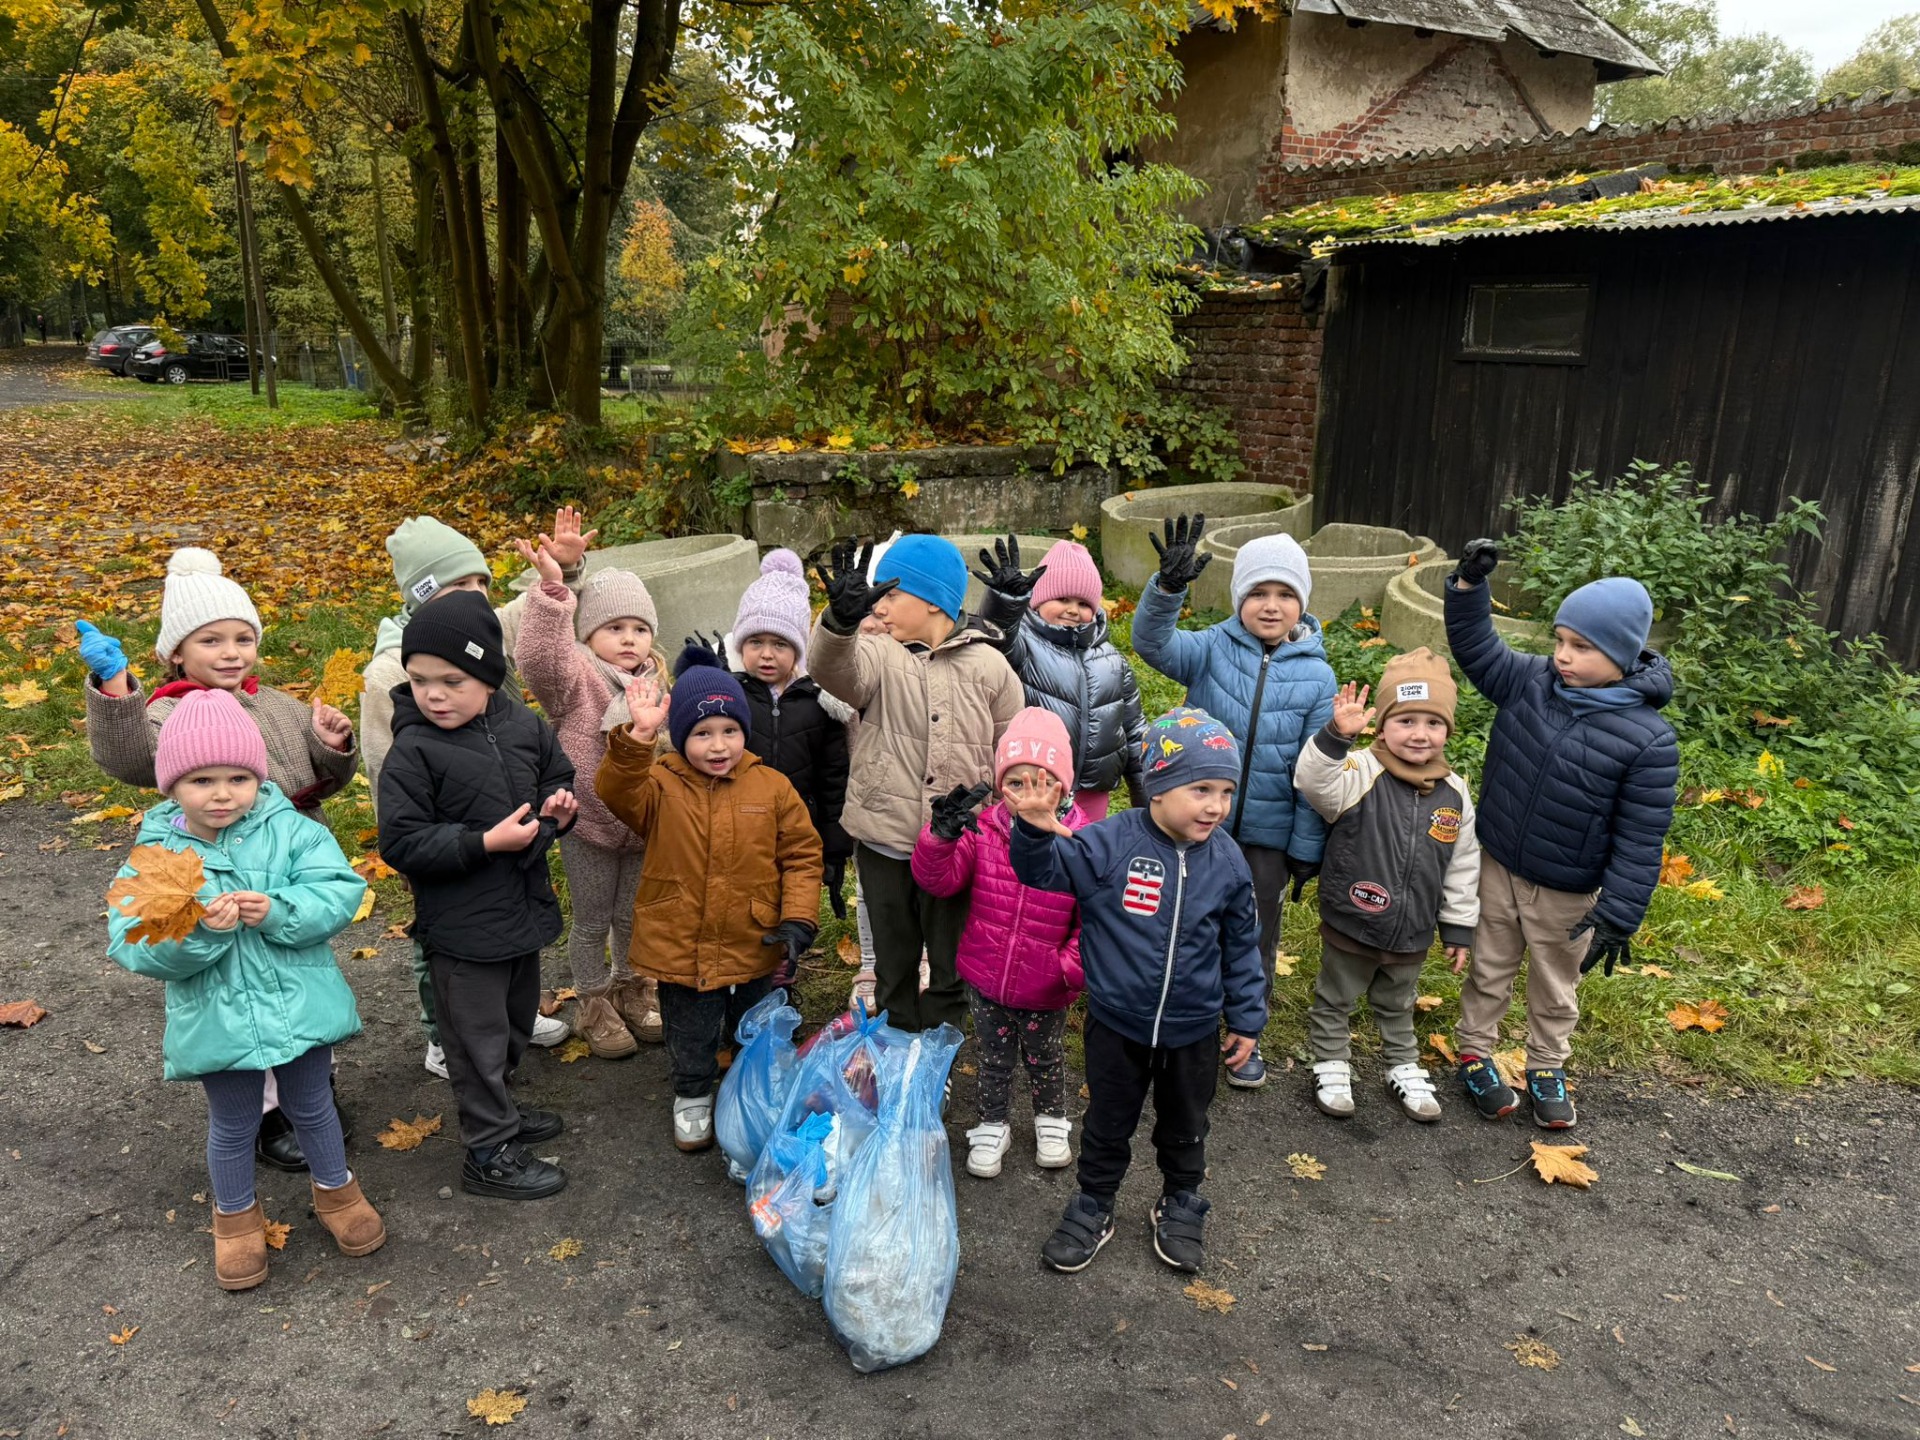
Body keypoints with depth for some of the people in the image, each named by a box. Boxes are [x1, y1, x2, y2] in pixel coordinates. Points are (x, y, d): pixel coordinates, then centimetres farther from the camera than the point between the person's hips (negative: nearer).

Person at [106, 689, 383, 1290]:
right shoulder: (154, 854, -9)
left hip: (300, 1007, 0)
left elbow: (340, 891, -17)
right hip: (217, 1021, 0)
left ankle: (335, 1190, 45)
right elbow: (133, 946, -14)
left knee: (311, 1107, 20)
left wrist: (276, 910, -31)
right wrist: (199, 929, -31)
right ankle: (236, 1217, 43)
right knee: (233, 1126, 19)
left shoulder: (290, 830, -10)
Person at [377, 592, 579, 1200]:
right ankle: (489, 1154, 24)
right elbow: (402, 843, -21)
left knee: (515, 1026, 24)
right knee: (479, 1039, 8)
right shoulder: (413, 752, -19)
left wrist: (557, 807, -7)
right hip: (462, 928, -6)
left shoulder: (523, 725, -3)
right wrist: (486, 842, -27)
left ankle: (497, 1113, 46)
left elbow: (558, 775, 15)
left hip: (523, 910, 6)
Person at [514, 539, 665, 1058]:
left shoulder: (655, 684, 4)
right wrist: (552, 592, -47)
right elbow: (538, 656, -38)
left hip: (641, 822, 5)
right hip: (587, 823, -4)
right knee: (591, 921, 11)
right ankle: (595, 1002, 31)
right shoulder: (576, 676, -15)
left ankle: (631, 986, 42)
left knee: (632, 916, 19)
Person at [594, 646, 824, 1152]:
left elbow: (801, 854, -4)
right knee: (690, 1036, 18)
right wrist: (637, 736, -44)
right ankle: (692, 1096, 44)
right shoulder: (662, 785, -10)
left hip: (753, 946, 1)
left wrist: (798, 917, -13)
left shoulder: (772, 787, -8)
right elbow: (617, 791, -31)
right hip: (681, 948, -1)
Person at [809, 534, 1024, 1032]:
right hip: (885, 842, 1)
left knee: (951, 967, 14)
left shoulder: (987, 665, -3)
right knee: (893, 960, 17)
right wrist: (841, 618, -46)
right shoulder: (880, 655, -3)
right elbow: (833, 669, -27)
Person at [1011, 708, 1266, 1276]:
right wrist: (1036, 832, -39)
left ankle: (1181, 1203, 47)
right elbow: (1045, 871, -17)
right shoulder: (1111, 844, -19)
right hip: (1117, 1022, -2)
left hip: (1193, 1029, 2)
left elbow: (1242, 945, 1)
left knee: (1184, 1125, 23)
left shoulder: (1226, 860, -9)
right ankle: (1093, 1205, 40)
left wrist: (1247, 1018, 6)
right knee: (1108, 1122, 18)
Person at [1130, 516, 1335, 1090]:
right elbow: (1153, 642, -27)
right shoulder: (1212, 649, -8)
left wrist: (1307, 849, -1)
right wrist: (1168, 586, -45)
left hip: (1271, 835, 1)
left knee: (1256, 939, 16)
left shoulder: (1316, 675, -7)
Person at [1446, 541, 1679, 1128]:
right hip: (1497, 869, 3)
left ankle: (1547, 1068, 43)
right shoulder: (1530, 681, -12)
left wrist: (1618, 916, -19)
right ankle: (1474, 1053, 40)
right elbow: (1476, 649, -4)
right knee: (1489, 968, 20)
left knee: (1556, 985, 21)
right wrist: (1469, 585, -21)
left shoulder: (1647, 739, -23)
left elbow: (1639, 841, -19)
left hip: (1567, 894, -2)